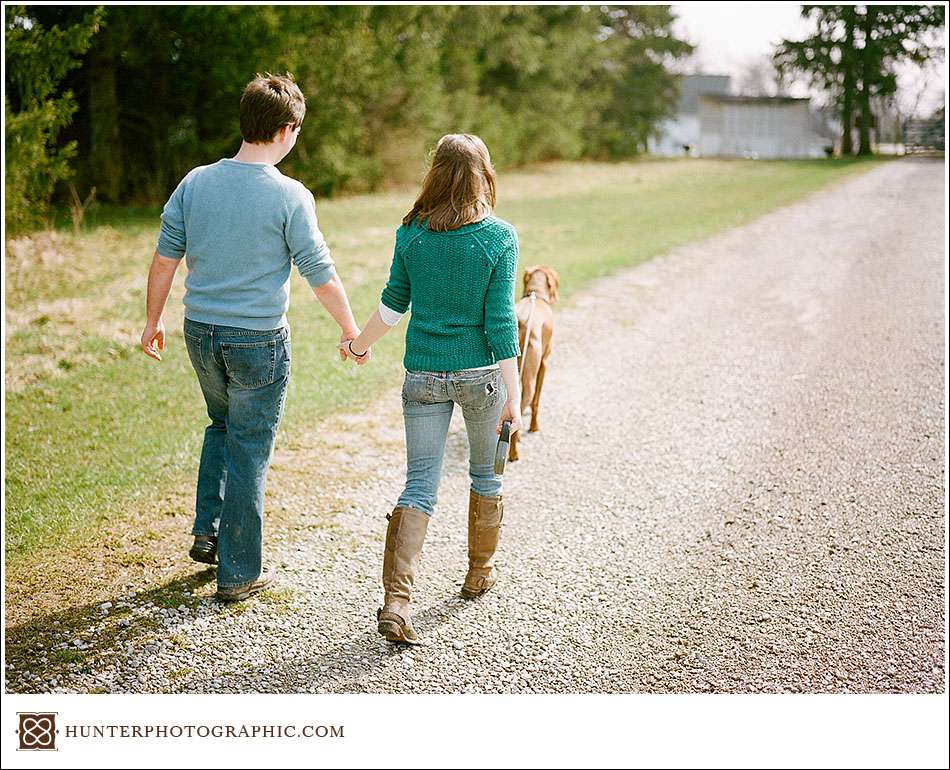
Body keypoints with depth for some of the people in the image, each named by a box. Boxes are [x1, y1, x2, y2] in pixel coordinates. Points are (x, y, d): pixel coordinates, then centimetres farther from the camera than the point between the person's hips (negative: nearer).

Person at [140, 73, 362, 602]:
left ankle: (208, 532, 25)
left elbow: (164, 259, 3)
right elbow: (321, 276, -10)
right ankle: (239, 572, 16)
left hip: (202, 334, 5)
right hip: (259, 341, -5)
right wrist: (352, 333, 5)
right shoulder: (290, 197, -15)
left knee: (223, 424, 28)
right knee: (249, 452, 6)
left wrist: (154, 321, 17)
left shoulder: (196, 182, -1)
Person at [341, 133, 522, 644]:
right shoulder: (499, 237, -9)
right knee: (486, 473, 20)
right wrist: (514, 395, -9)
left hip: (423, 374, 2)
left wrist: (360, 344, 23)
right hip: (480, 373, -1)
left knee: (419, 485, 4)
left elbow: (394, 302, 5)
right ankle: (479, 573, 37)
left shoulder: (412, 232, -3)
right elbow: (499, 321, -12)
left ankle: (395, 601, -7)